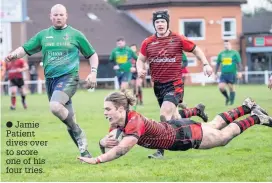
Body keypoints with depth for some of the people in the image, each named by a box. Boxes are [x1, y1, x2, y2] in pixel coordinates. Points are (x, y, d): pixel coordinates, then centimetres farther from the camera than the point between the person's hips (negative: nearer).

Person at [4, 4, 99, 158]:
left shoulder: (75, 34, 4)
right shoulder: (43, 35, 11)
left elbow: (92, 54, 11)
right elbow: (25, 49, 11)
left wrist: (93, 72, -3)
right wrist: (14, 55, -11)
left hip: (69, 77, -5)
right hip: (50, 79, 5)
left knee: (55, 106, -31)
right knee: (68, 118, 4)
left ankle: (78, 133, -13)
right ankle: (84, 150, 13)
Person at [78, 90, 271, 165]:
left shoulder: (135, 122, -40)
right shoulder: (118, 122, -17)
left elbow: (122, 149, -54)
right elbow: (105, 142, -5)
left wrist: (96, 160, -61)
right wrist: (104, 142, -29)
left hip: (184, 135, -7)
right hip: (172, 128, 7)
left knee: (224, 136, 17)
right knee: (215, 126, 30)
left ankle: (256, 118, 36)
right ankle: (247, 108, 49)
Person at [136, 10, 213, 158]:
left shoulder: (178, 39, -3)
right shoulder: (148, 43, 4)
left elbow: (196, 50, 8)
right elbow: (141, 59, 13)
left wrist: (206, 64, -5)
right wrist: (140, 69, -8)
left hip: (174, 84, -5)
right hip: (158, 85, 5)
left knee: (164, 115, -20)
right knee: (172, 116, 16)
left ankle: (161, 150, -17)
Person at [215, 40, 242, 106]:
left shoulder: (235, 53, 1)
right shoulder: (221, 54, 11)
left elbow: (239, 63, -2)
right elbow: (218, 64, 17)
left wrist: (240, 72, -13)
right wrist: (215, 74, 15)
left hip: (232, 74, -3)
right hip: (223, 74, 3)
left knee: (231, 88, 0)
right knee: (221, 87, -10)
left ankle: (231, 101, 13)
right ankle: (227, 98, 15)